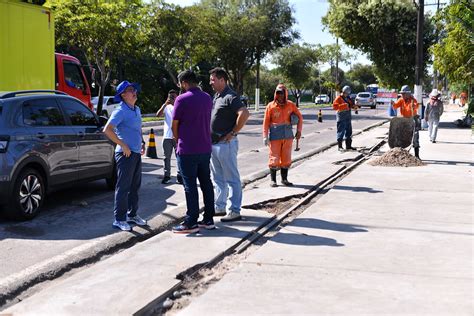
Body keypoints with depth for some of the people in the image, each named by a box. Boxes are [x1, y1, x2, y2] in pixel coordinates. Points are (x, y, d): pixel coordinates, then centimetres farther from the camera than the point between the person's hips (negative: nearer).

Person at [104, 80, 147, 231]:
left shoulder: (137, 110, 14)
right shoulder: (120, 111, -13)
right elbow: (107, 130, -23)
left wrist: (142, 143, 15)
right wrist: (123, 145, -21)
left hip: (136, 153, 9)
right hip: (126, 154, -9)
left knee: (135, 186, 16)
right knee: (123, 187, -4)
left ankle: (132, 215, 28)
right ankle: (119, 219, 2)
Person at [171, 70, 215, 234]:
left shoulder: (182, 99, -12)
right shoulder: (207, 98, 8)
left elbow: (174, 125, -6)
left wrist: (178, 141, 12)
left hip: (187, 150, -6)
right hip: (205, 148, 7)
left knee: (190, 186, -3)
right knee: (206, 183, 11)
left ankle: (191, 223, 1)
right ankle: (208, 219, 17)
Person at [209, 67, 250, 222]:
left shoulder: (230, 97, -15)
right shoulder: (216, 96, 15)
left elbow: (244, 114, -29)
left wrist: (233, 132, -22)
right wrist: (210, 137, 15)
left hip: (226, 144, -10)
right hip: (213, 144, 10)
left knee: (232, 179, -3)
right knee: (218, 178, 17)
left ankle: (235, 211, 1)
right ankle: (219, 207, 27)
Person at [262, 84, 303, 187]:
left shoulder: (290, 105, 2)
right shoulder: (271, 106, -5)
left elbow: (300, 117, 11)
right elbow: (266, 122, -6)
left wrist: (299, 130, 2)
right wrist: (265, 136, -11)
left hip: (287, 135, 3)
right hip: (275, 135, -3)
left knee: (286, 158, 8)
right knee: (274, 157, 1)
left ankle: (284, 179, 20)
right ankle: (273, 179, 12)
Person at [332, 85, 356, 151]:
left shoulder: (347, 98, 15)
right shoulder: (338, 98, -8)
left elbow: (351, 104, 24)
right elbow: (335, 106, -20)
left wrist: (353, 106, -1)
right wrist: (344, 105, -27)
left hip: (348, 117, 8)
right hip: (341, 117, -8)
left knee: (349, 132, 12)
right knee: (341, 132, -7)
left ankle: (348, 146, 20)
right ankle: (340, 146, -3)